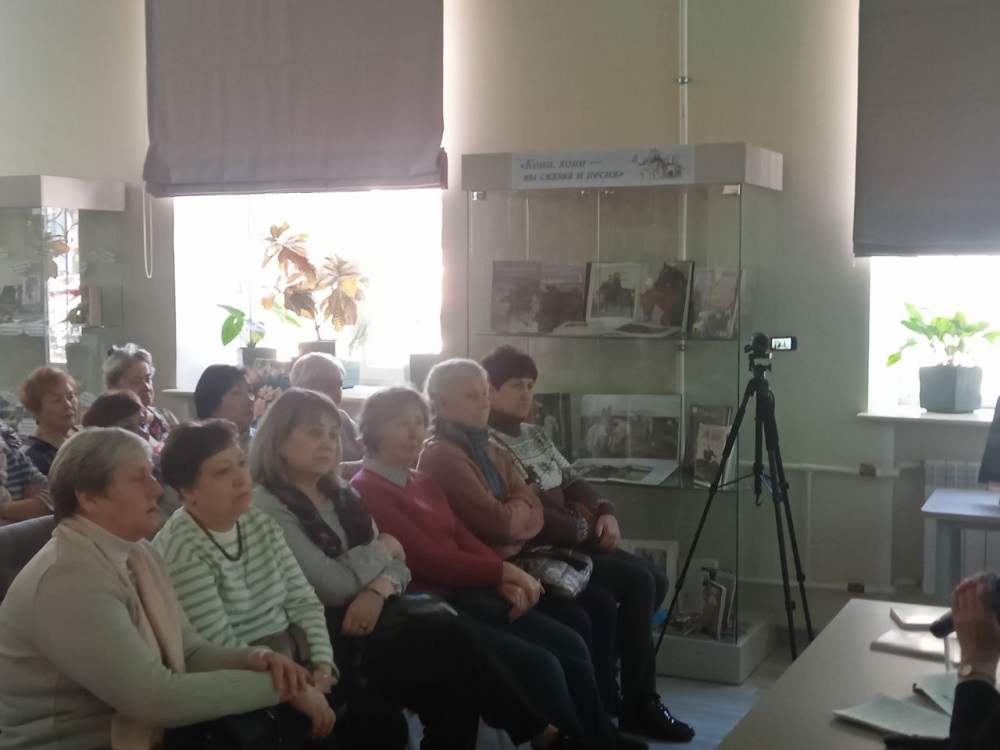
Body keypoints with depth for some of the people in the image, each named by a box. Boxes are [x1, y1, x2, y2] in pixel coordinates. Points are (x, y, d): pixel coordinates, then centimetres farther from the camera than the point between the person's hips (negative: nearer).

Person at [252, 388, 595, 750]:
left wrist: (378, 589, -13)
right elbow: (330, 584, -17)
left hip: (371, 615, 7)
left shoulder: (340, 493, 16)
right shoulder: (268, 507, -8)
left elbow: (394, 564, 11)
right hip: (330, 638, -6)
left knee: (453, 671, -24)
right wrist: (384, 547, -1)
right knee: (453, 643, -23)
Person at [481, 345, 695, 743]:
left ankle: (603, 672, 10)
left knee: (655, 580, 0)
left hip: (574, 539, 10)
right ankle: (639, 706, -8)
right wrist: (585, 528, -13)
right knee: (638, 583, -18)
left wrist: (604, 511, -3)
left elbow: (571, 480, 17)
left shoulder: (534, 433, 16)